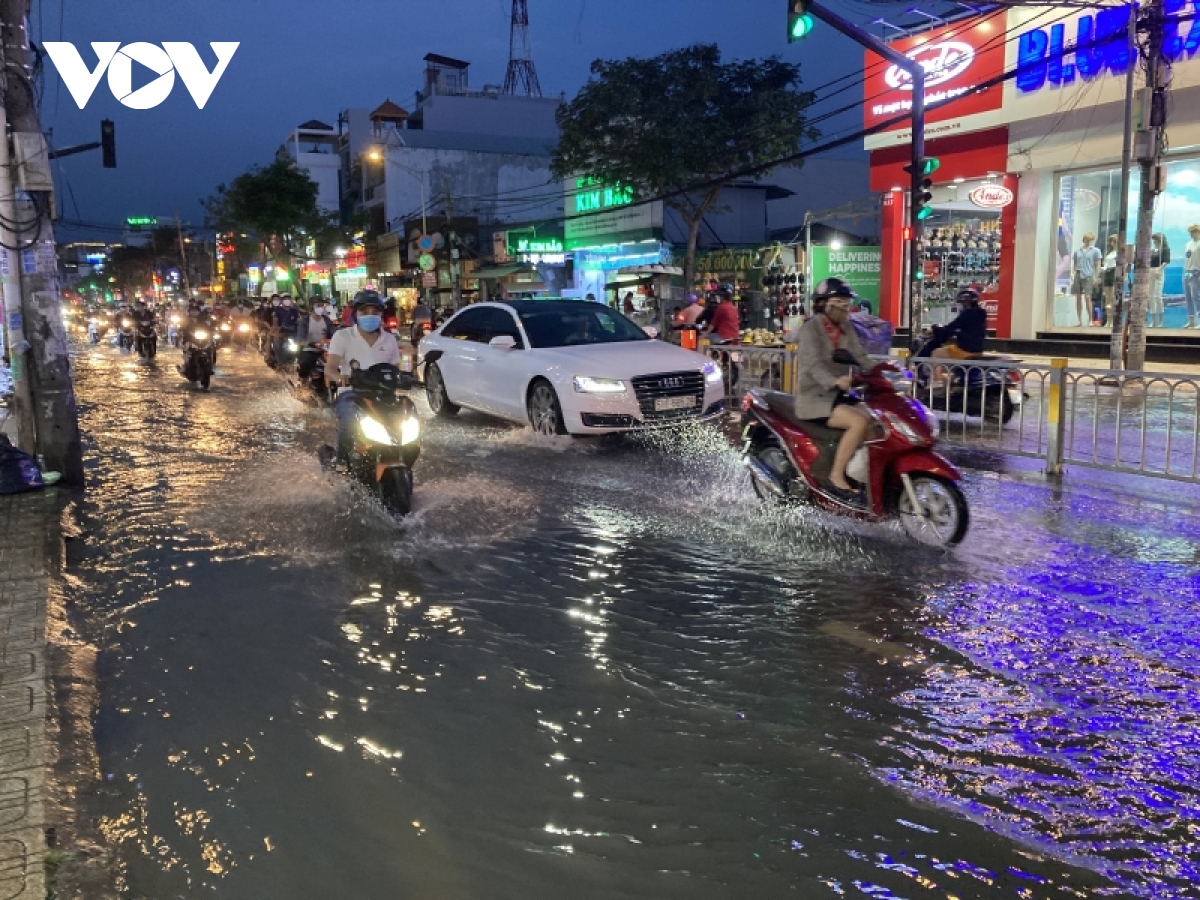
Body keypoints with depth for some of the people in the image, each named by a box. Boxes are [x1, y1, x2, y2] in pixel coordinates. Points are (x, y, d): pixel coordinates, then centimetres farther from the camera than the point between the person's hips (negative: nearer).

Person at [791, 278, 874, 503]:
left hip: (839, 394, 8)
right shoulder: (810, 329, -12)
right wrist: (835, 381, -47)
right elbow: (814, 365, -27)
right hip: (815, 398, -8)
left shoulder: (844, 328, 12)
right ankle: (836, 479, -19)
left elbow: (860, 356, 1)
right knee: (859, 422, -26)